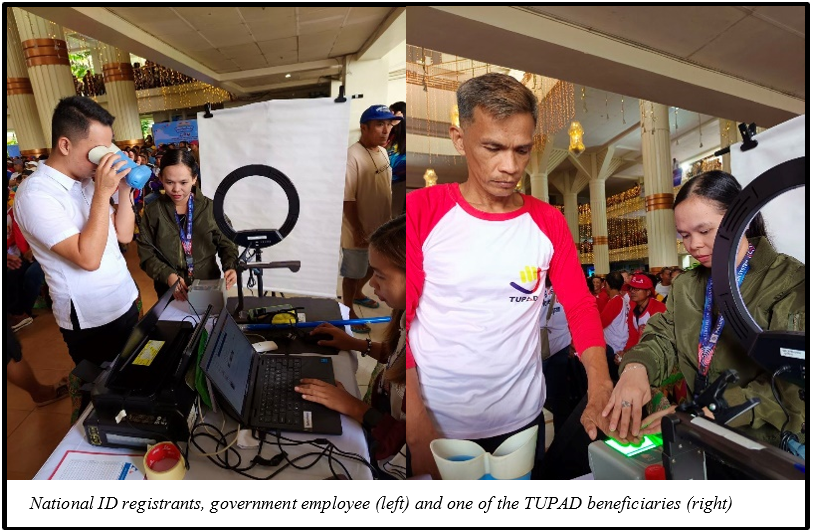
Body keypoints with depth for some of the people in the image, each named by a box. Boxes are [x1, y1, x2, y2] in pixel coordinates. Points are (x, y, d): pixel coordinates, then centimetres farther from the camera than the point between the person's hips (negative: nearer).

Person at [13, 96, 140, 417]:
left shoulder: (87, 181, 4)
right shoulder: (36, 195, -20)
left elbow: (124, 235, 6)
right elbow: (88, 258, -27)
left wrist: (123, 189, -6)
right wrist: (102, 194, -27)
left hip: (125, 303, 7)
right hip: (89, 320, -7)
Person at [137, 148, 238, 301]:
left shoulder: (210, 208, -3)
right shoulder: (152, 211, -1)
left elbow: (226, 244, 3)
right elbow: (146, 253, 1)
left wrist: (230, 267, -16)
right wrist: (168, 275, -16)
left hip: (209, 287, -1)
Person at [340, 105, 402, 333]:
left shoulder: (383, 152, 4)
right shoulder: (352, 155, -23)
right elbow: (347, 198, -23)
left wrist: (389, 222, 15)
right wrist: (358, 231, -21)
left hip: (379, 228, 8)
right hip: (358, 230, -8)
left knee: (372, 266, 26)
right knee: (353, 273, 10)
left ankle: (358, 294, 51)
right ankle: (349, 312, 29)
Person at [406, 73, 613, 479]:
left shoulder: (549, 222, 1)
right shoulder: (420, 212, -10)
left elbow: (581, 307, 1)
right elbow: (400, 319, -12)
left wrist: (601, 392, -15)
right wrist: (421, 435, -17)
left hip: (523, 419, 3)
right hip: (435, 424, -3)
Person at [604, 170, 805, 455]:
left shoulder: (790, 283, -9)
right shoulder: (686, 285, 11)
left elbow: (790, 386, -18)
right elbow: (663, 339, 3)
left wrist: (709, 411, -30)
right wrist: (636, 366, -20)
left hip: (765, 441, -5)